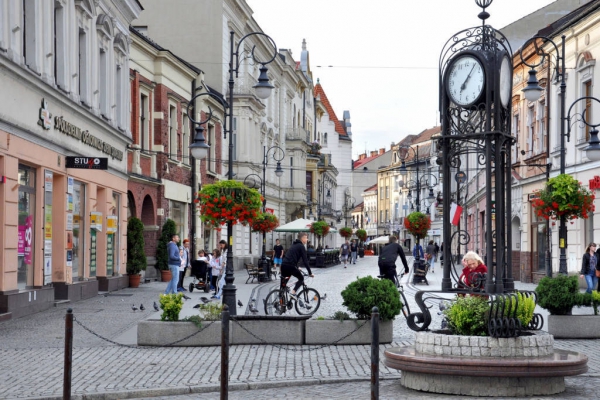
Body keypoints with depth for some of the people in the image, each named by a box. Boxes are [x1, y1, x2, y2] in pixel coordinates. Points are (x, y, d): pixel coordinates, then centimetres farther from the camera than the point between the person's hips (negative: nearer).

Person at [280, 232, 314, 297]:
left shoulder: (294, 245, 26)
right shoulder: (301, 246, 0)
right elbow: (305, 261, -4)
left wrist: (296, 268, 48)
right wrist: (310, 273, -1)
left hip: (283, 265, 8)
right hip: (290, 266, -7)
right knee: (301, 278, 10)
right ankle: (293, 292, -8)